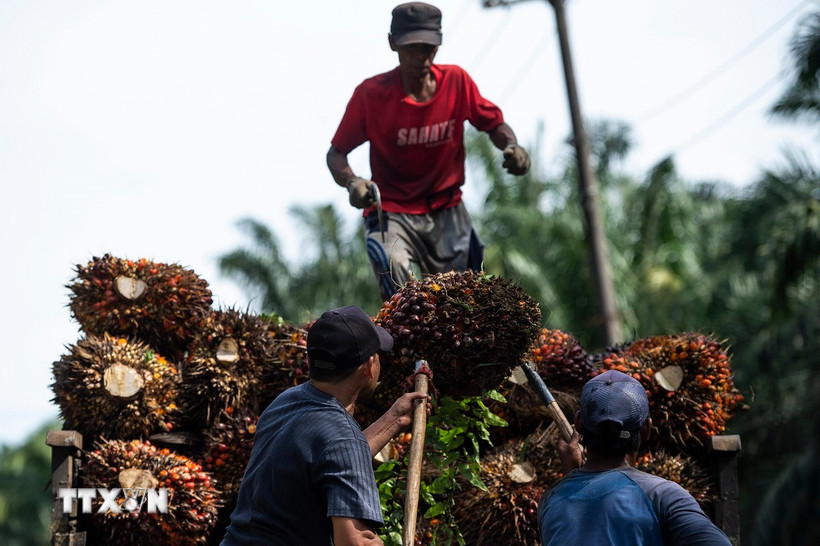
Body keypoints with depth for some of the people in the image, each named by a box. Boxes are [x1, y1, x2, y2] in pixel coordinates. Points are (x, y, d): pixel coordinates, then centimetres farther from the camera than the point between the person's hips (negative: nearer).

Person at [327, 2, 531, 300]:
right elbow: (336, 153, -4)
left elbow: (493, 122, 9)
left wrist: (511, 146, -14)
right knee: (393, 266, -32)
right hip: (391, 212, -3)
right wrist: (351, 182, -25)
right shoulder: (371, 93, -11)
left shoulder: (456, 81, -3)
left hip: (447, 210, 3)